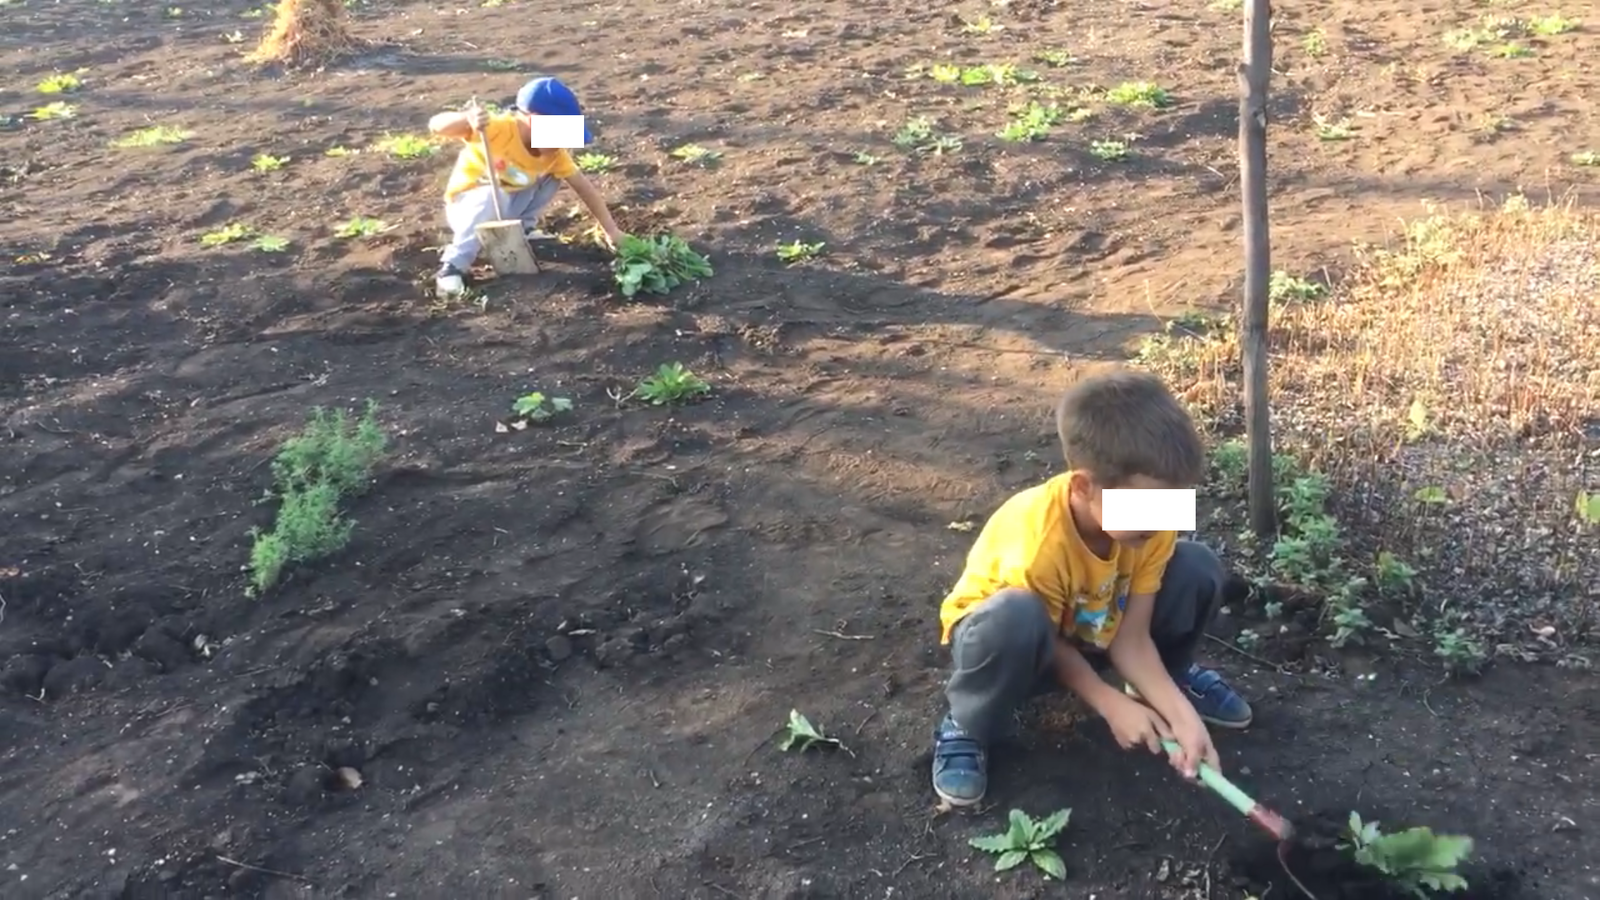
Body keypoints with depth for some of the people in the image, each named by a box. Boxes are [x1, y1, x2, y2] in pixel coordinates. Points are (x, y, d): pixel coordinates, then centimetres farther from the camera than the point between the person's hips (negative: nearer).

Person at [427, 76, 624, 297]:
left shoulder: (555, 153, -11)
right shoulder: (499, 129, -30)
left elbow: (585, 188, -5)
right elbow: (436, 125, -35)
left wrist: (612, 231, -10)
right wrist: (467, 118, -55)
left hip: (509, 205, 6)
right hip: (465, 206, -6)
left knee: (552, 177, -7)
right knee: (494, 197, -39)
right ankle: (452, 266, -28)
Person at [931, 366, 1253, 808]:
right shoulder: (1037, 544, -40)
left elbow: (1130, 638, -17)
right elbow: (1051, 644, -21)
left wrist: (1180, 713, -28)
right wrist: (1113, 705, -20)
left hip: (1093, 630, 6)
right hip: (1002, 639, -5)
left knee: (1198, 569, -15)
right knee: (1016, 617, -44)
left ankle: (1174, 677, 16)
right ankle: (965, 730, -14)